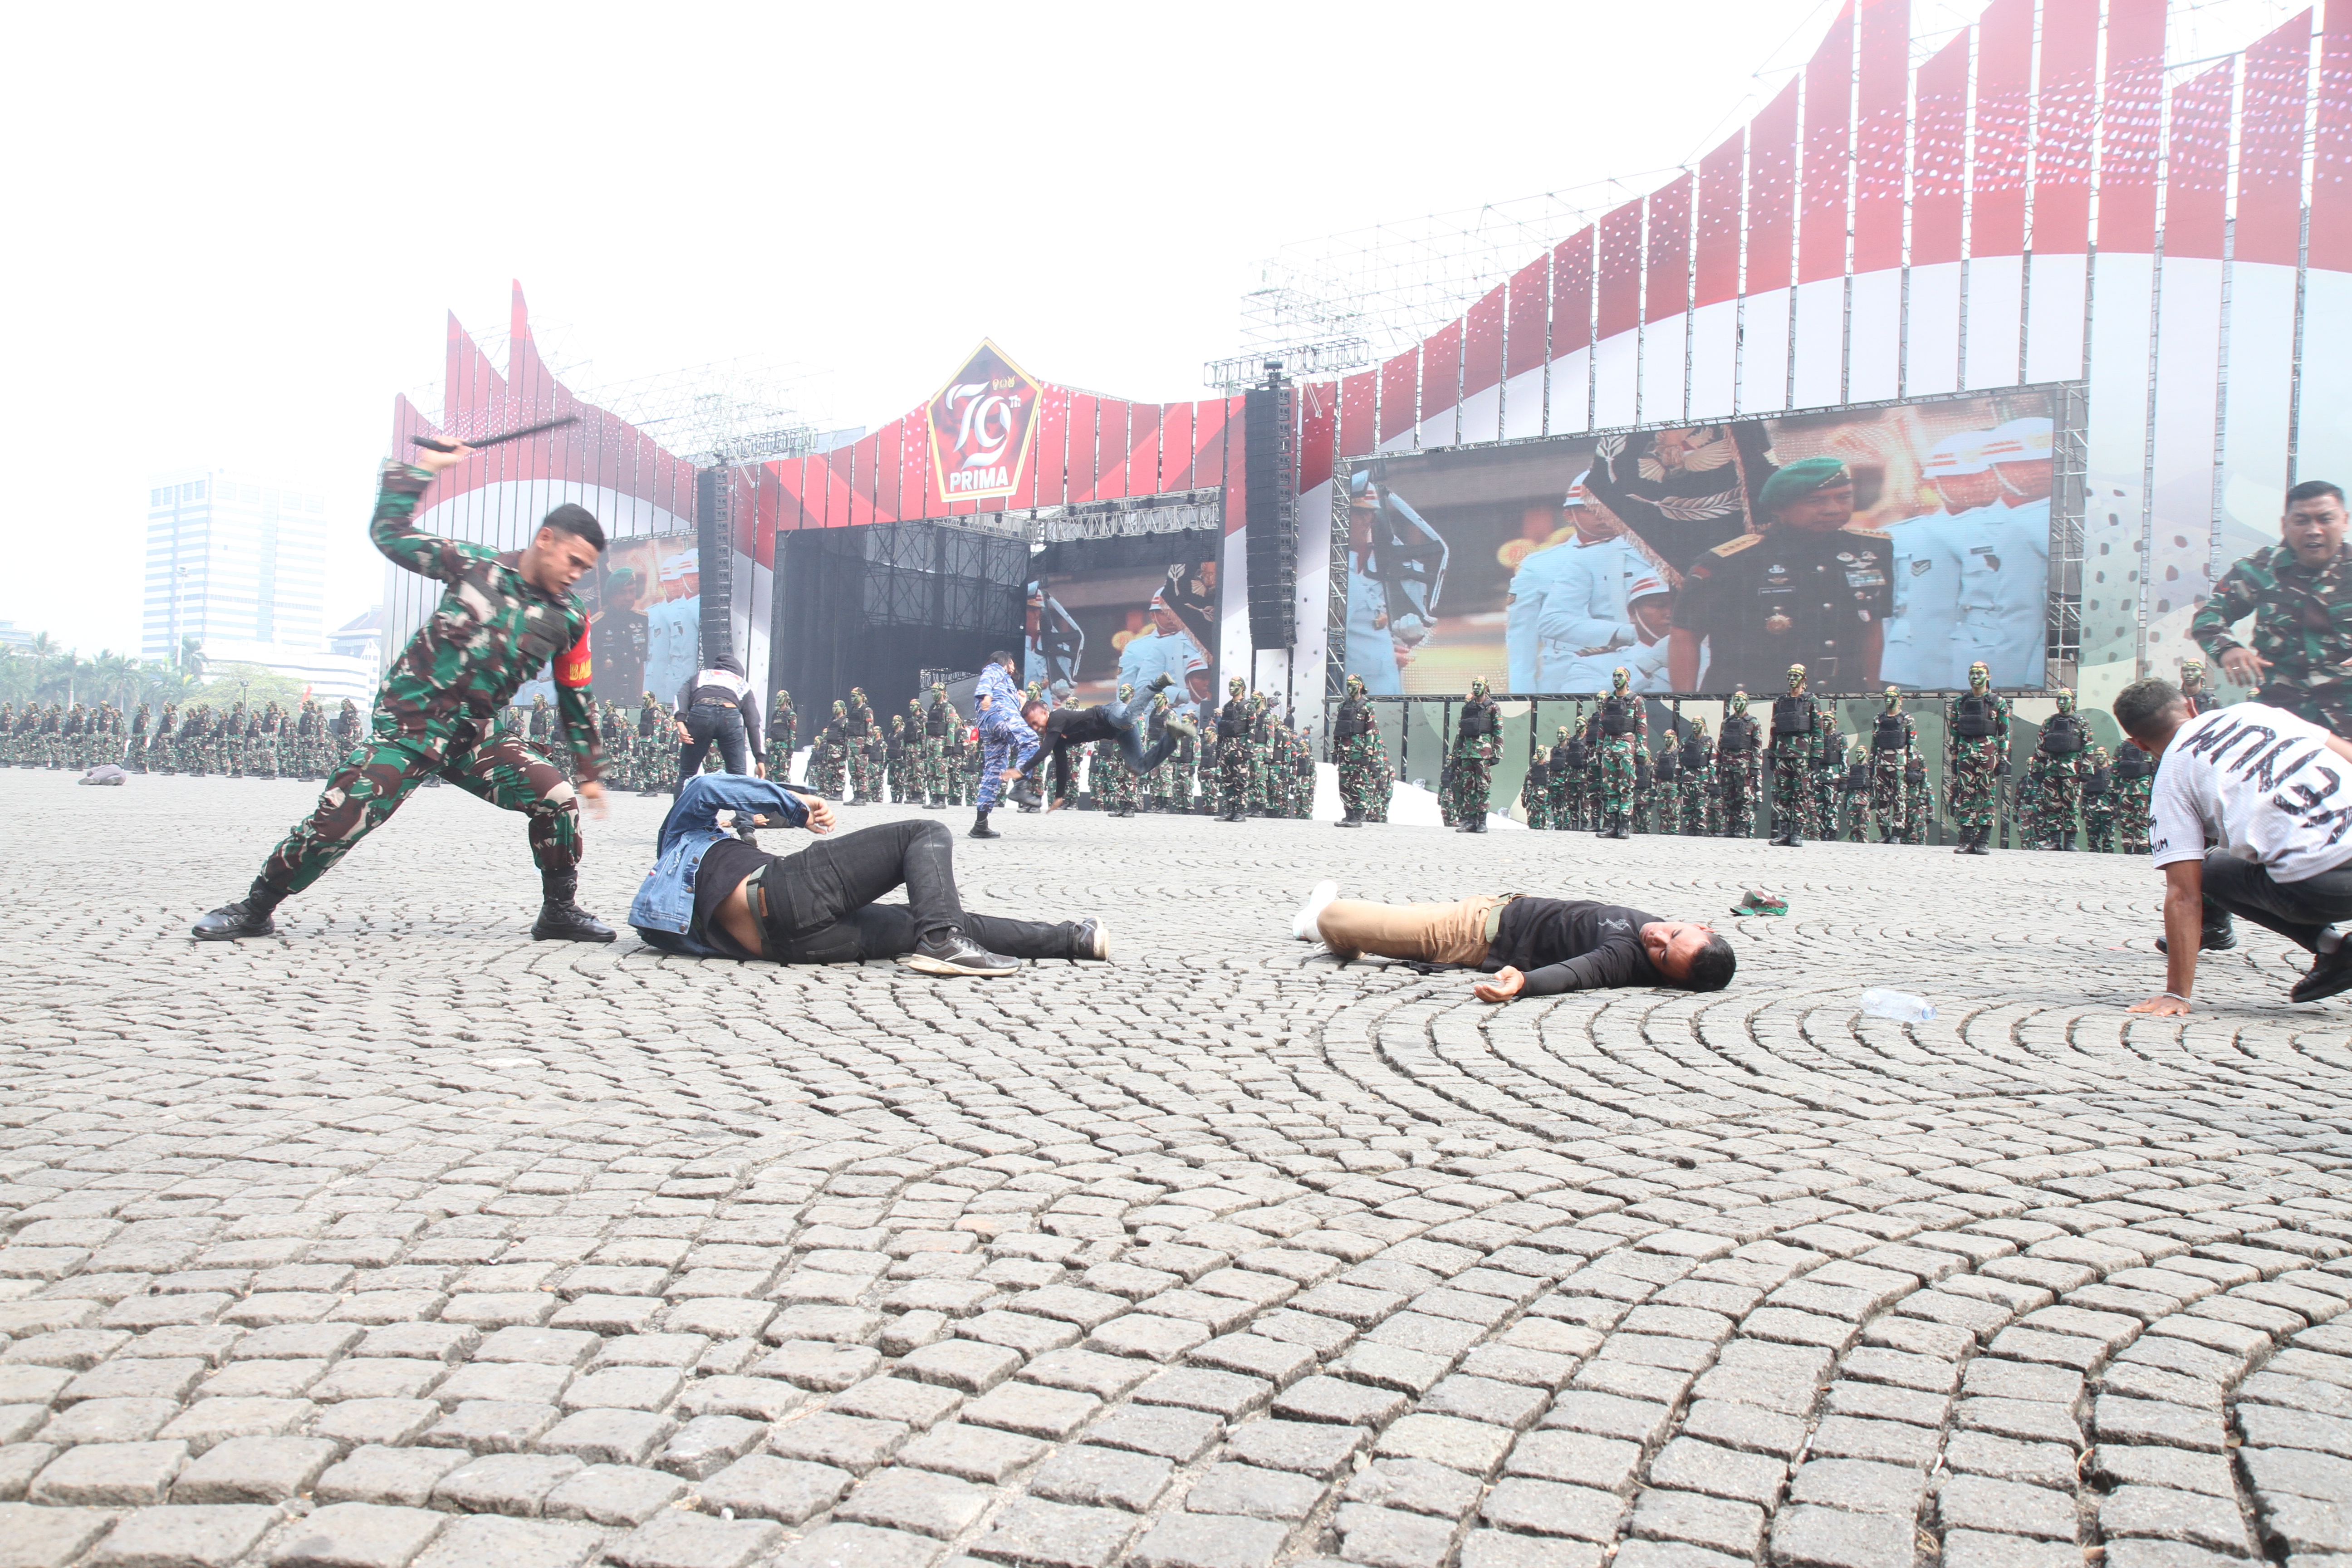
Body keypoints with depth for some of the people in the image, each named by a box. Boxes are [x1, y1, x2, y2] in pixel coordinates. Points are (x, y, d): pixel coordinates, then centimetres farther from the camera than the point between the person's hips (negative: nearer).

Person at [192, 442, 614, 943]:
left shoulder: (569, 620, 4)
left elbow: (577, 703, 11)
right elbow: (388, 532, 5)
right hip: (406, 730, -3)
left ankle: (560, 911, 2)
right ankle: (254, 909, 10)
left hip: (474, 739, 3)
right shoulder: (474, 566, -2)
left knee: (560, 799, -17)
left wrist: (590, 773, 12)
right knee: (338, 821, -12)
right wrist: (423, 467, 4)